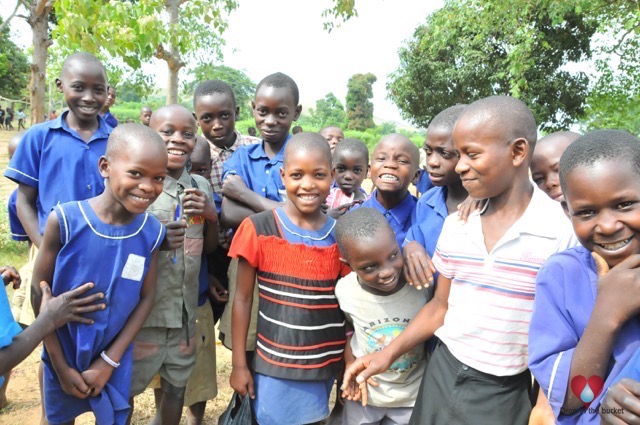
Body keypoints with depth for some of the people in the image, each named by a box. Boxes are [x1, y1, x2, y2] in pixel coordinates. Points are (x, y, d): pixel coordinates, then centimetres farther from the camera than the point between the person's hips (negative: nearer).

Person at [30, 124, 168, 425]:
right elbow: (40, 291, -11)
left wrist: (109, 361, -7)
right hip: (64, 353, -1)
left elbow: (146, 298, -6)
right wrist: (61, 365, -7)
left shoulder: (152, 232, -14)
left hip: (115, 358, 1)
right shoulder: (64, 220, -20)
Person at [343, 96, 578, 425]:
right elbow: (440, 306, 6)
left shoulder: (561, 230, -16)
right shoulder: (454, 225, -1)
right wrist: (389, 354, -2)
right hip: (441, 374, 4)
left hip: (502, 394, -4)